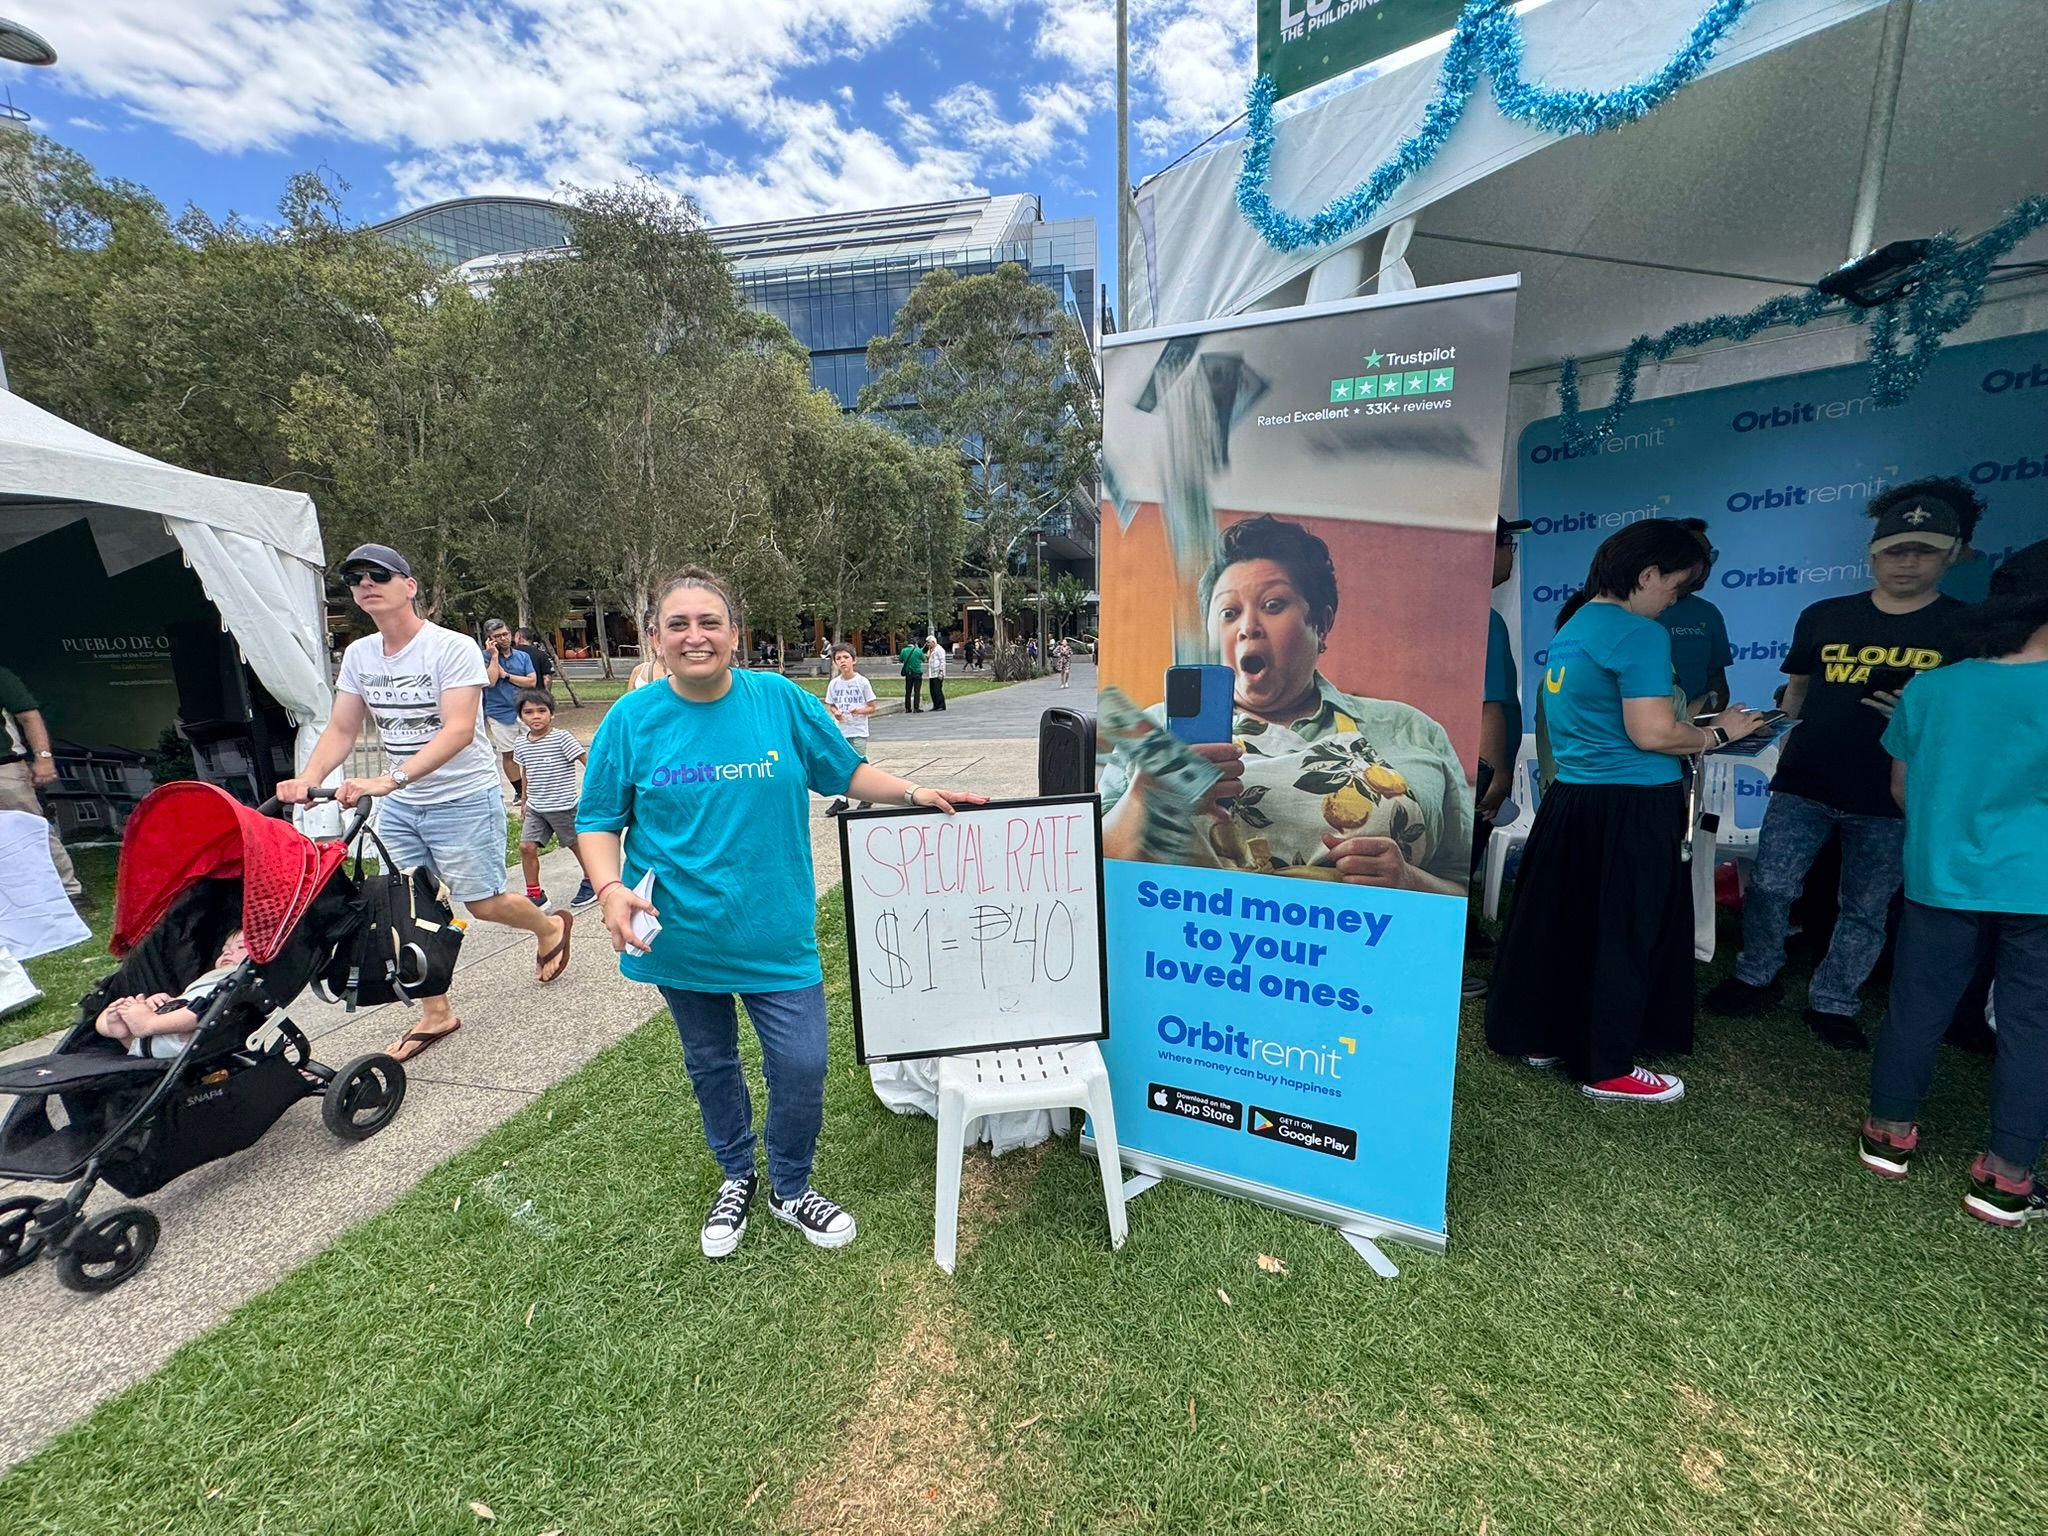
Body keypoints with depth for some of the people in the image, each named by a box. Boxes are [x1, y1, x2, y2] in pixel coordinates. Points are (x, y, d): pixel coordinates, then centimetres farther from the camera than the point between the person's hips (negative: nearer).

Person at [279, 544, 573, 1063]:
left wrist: (389, 778, -38)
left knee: (483, 903, 0)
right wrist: (308, 778, -15)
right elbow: (340, 730, 5)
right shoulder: (358, 655, 4)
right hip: (399, 805, 6)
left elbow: (459, 730, -27)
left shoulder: (453, 648, -17)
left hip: (464, 799, -6)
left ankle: (550, 926, 32)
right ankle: (435, 1014, 20)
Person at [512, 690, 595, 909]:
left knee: (576, 845, 11)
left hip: (563, 807, -5)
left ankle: (590, 883, 32)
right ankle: (535, 894, 12)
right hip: (535, 808, 5)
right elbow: (525, 772, 16)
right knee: (526, 846, -2)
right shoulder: (522, 744, 2)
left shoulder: (561, 738, -15)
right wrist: (525, 800, 21)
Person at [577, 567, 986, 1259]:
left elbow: (847, 772, 4)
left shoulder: (781, 700, -7)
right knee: (710, 1065, 20)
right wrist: (611, 889, -17)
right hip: (678, 937, 1)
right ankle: (736, 1177, 48)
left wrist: (917, 793, -7)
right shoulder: (632, 719, -7)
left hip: (776, 935, 0)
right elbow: (598, 821, 0)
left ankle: (790, 1188, 33)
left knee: (801, 1066, 2)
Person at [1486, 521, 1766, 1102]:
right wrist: (1718, 732, -2)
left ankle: (1540, 1037, 28)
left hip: (1570, 798, 8)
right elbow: (1652, 733, -19)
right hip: (1631, 808, -8)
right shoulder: (1640, 634, -14)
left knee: (1559, 923, 15)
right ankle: (1606, 1068, 17)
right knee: (1623, 934, 4)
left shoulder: (1573, 627, 12)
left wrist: (1690, 726, 20)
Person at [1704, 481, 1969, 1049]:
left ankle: (1832, 1004, 24)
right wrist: (1792, 742, 9)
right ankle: (1756, 979, 19)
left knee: (1866, 910, 9)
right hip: (1804, 785, 1)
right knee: (1770, 885, 1)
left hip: (1893, 797, -1)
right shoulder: (1823, 617, 5)